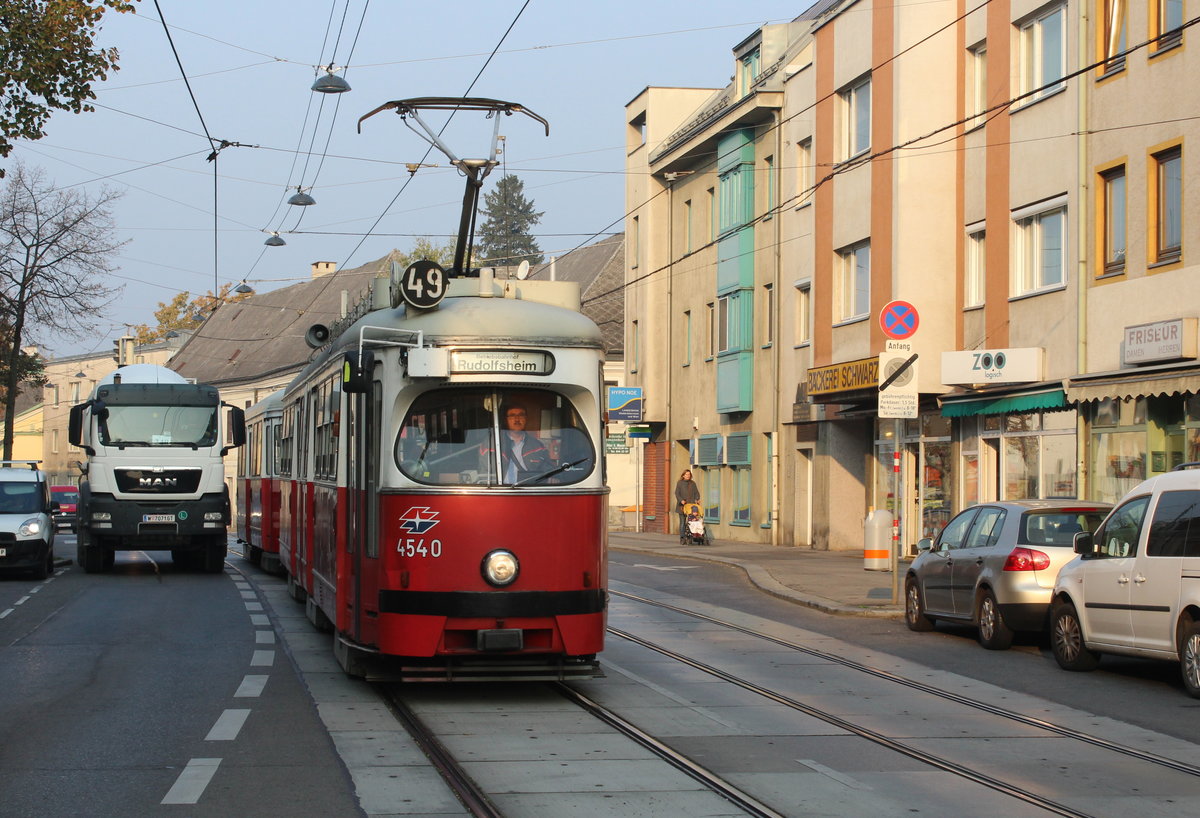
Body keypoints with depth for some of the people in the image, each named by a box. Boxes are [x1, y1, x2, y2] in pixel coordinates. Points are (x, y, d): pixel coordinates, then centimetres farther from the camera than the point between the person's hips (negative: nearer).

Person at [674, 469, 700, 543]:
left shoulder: (693, 484, 16)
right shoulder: (679, 483, 6)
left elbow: (696, 493, 14)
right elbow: (677, 493, -2)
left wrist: (697, 499, -6)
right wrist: (681, 500, -17)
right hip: (682, 506, -2)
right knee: (682, 522, -4)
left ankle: (689, 537, -4)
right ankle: (682, 538, -4)